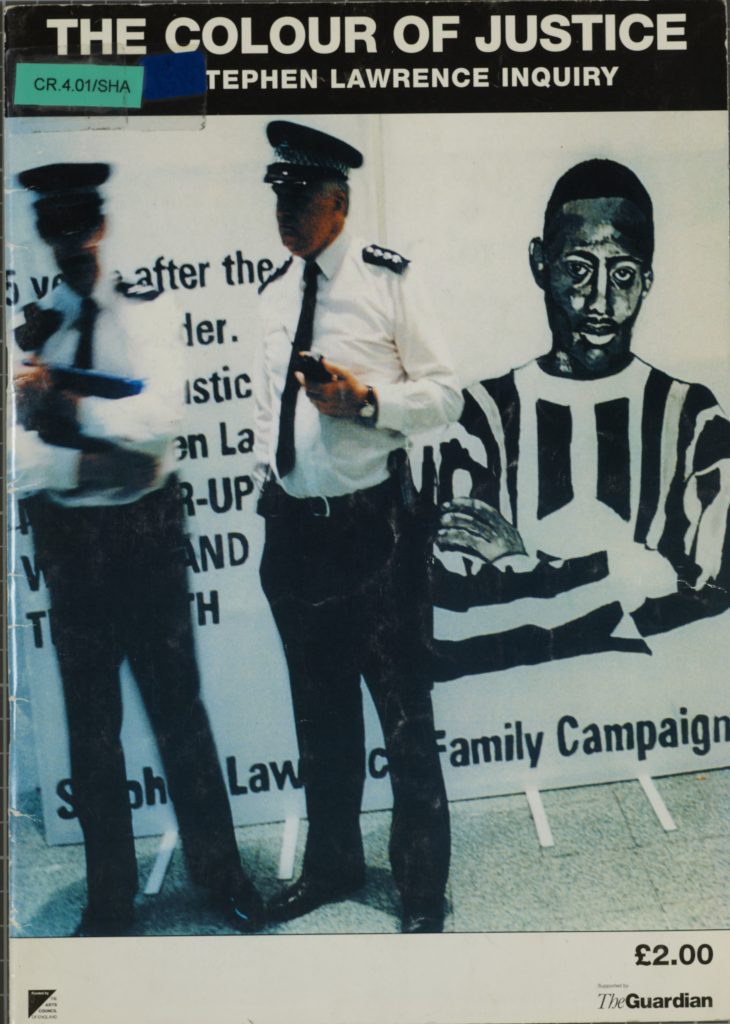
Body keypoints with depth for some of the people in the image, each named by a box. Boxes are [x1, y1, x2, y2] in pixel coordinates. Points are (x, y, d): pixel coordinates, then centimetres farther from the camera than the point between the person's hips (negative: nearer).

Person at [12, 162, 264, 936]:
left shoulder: (145, 311, 0)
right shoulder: (28, 331, 1)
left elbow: (161, 419, -15)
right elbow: (19, 458, -9)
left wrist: (66, 404, -19)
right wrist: (99, 461, -22)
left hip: (147, 530, -1)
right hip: (68, 539, 1)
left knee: (177, 706, 8)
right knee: (91, 720, 11)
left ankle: (219, 871, 24)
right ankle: (110, 895, 25)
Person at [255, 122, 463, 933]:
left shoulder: (387, 279, -5)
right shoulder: (274, 293, 12)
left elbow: (444, 394, -5)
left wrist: (367, 400, -20)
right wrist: (267, 476, 13)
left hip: (372, 524, -6)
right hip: (293, 525, 6)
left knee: (403, 713, 2)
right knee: (319, 712, 18)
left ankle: (422, 890, 18)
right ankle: (332, 864, 36)